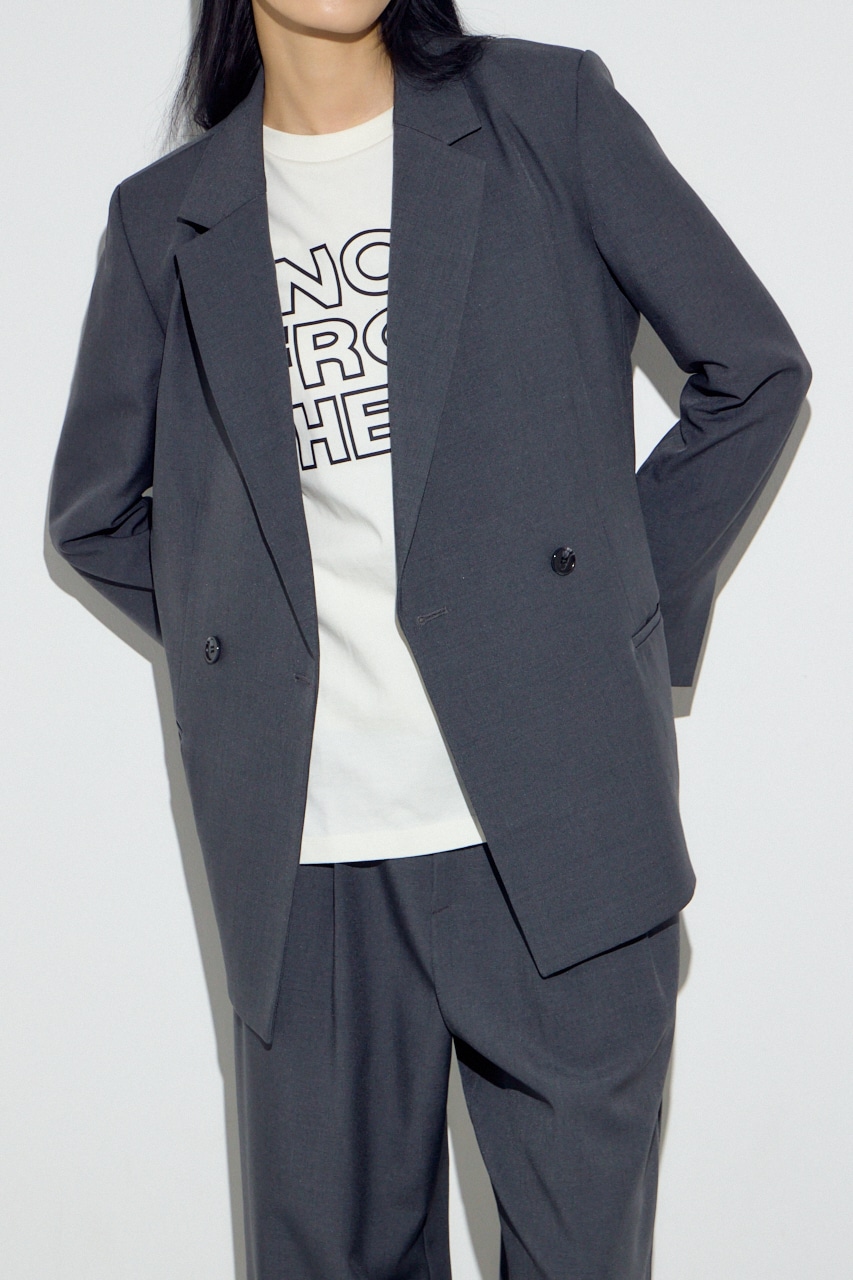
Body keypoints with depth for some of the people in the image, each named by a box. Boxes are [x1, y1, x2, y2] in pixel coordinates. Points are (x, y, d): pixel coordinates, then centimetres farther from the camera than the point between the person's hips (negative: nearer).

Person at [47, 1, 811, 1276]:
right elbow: (93, 512, 20)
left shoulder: (549, 108, 6)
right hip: (303, 847, 2)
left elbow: (756, 368, 8)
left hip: (555, 809, -1)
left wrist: (637, 601, 4)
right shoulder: (166, 218, 11)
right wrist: (243, 639, 9)